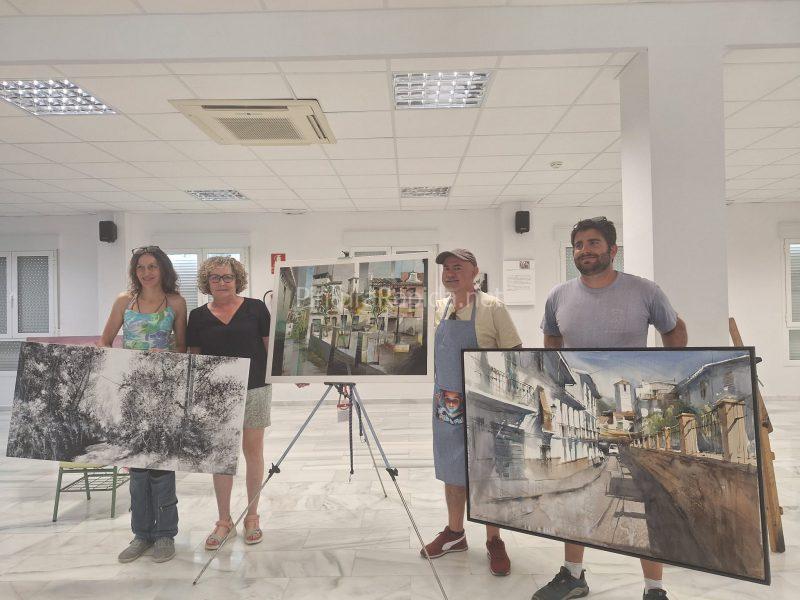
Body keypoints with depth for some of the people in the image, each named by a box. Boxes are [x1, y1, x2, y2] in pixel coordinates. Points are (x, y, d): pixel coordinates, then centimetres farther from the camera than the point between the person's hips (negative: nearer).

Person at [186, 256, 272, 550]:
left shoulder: (255, 308, 0)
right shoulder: (198, 316, 6)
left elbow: (271, 346, 1)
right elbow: (194, 357, 9)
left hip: (254, 390, -1)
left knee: (253, 450, 6)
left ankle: (252, 516, 21)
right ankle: (224, 521, 21)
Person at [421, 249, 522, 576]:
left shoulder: (492, 308, -11)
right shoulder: (440, 308, 6)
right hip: (446, 405, 5)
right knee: (453, 471, 16)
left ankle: (494, 541, 23)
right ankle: (454, 533, 33)